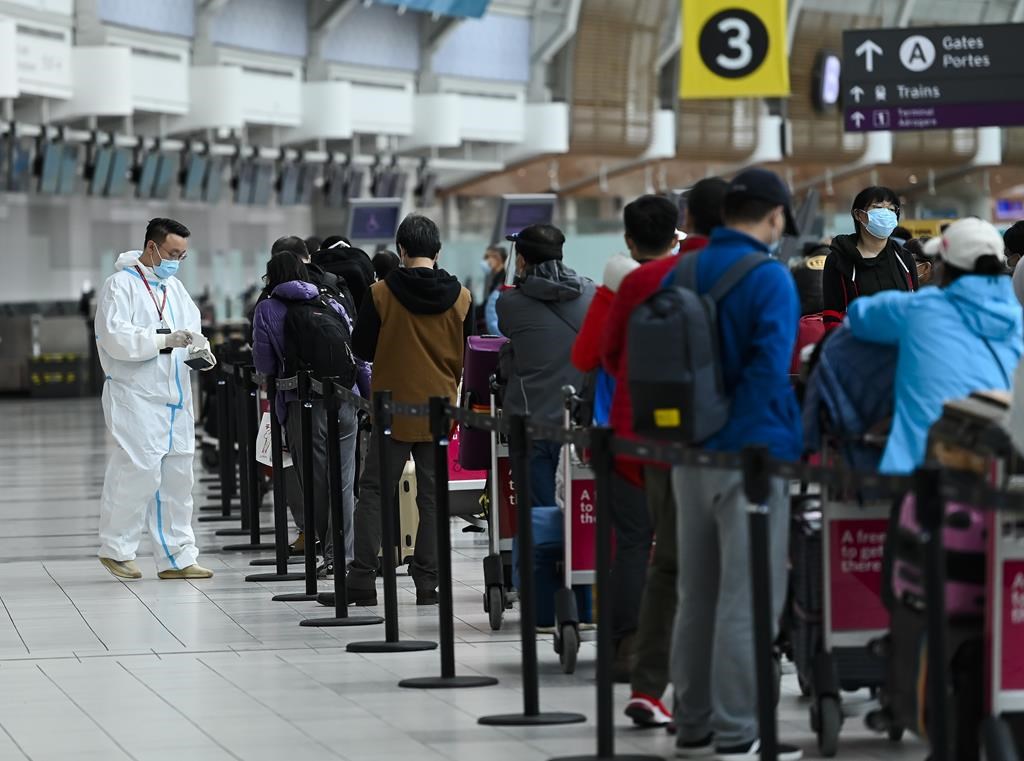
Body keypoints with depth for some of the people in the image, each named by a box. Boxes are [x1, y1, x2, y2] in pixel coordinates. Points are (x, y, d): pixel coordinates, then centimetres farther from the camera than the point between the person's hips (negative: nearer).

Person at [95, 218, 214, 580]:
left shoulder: (174, 287, 18)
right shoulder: (121, 285, -6)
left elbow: (192, 330, 21)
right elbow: (115, 337, -17)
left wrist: (200, 351, -2)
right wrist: (164, 340, -24)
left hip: (175, 400, 8)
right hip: (136, 398, -8)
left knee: (177, 477, 7)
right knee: (139, 471, -12)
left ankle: (177, 557, 12)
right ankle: (116, 548, 4)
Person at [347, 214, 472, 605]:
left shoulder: (380, 294, -9)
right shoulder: (460, 298, -2)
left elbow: (361, 348, -1)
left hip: (392, 409, -2)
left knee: (374, 493, 6)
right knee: (432, 497, 7)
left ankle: (362, 577, -1)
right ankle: (427, 581, 5)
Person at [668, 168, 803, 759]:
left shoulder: (681, 274, 10)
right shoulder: (770, 278, -12)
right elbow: (769, 369, -20)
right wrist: (787, 430, -9)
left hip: (692, 456, 7)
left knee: (698, 595, 14)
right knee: (749, 599, -4)